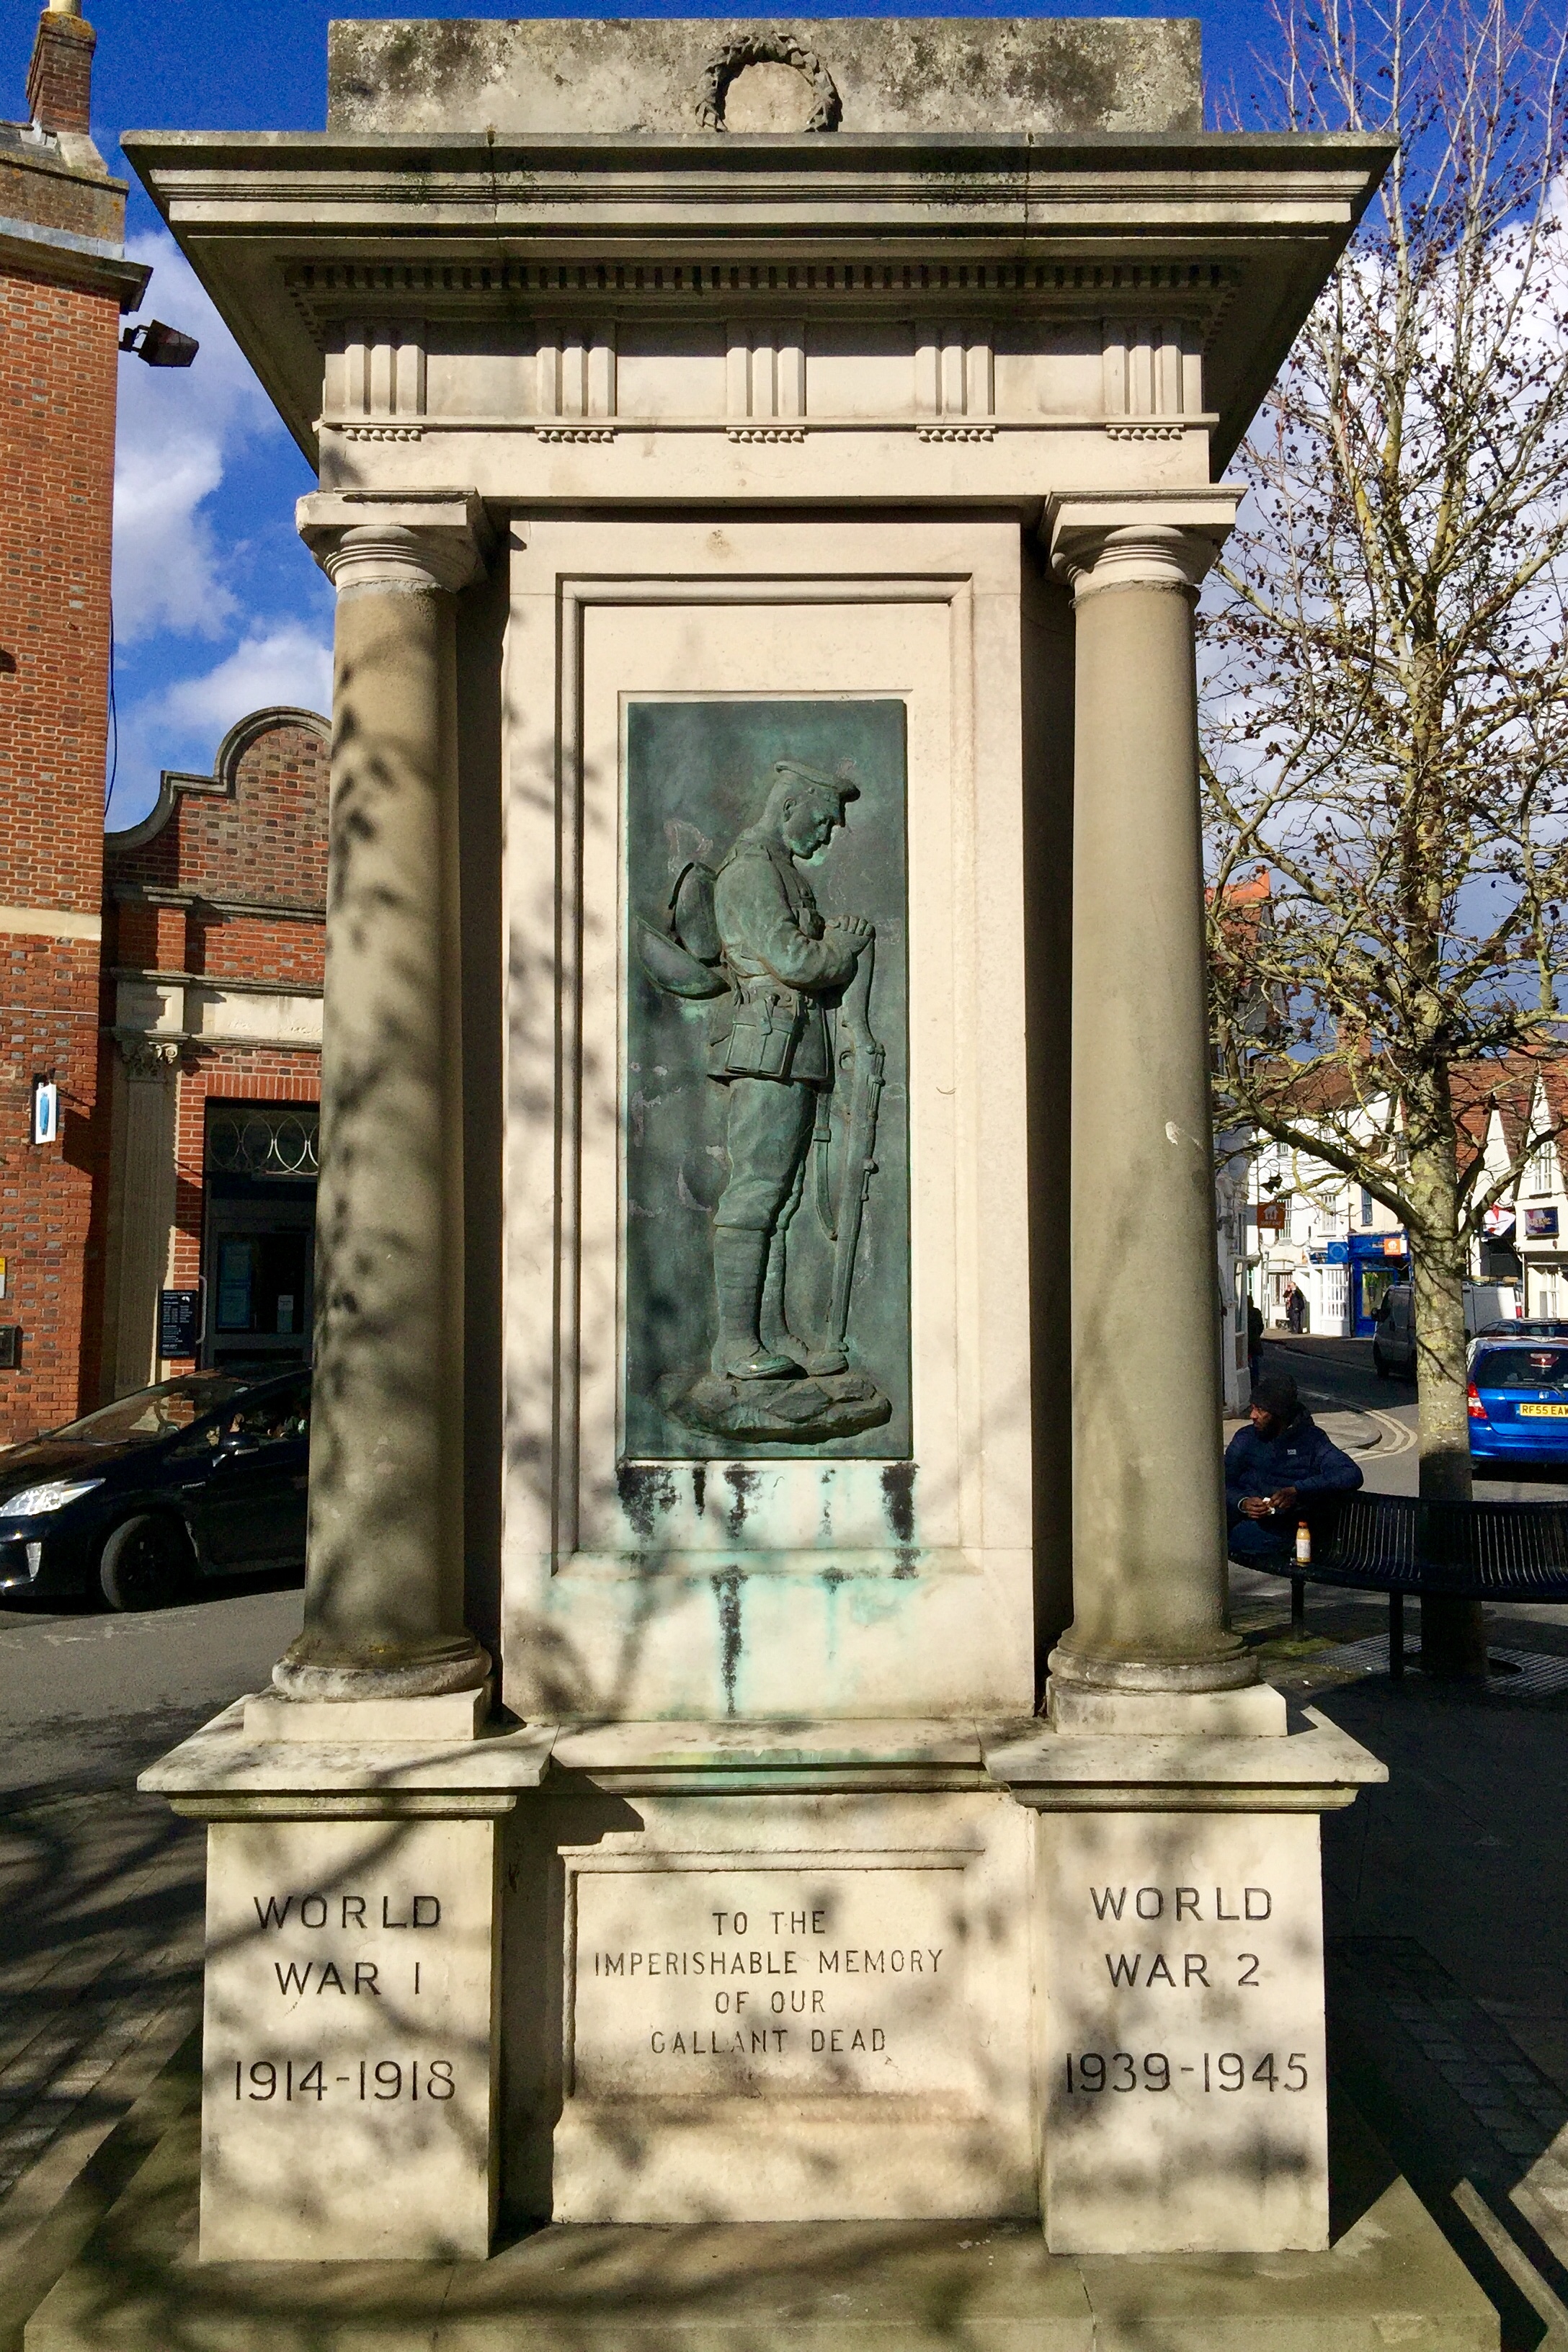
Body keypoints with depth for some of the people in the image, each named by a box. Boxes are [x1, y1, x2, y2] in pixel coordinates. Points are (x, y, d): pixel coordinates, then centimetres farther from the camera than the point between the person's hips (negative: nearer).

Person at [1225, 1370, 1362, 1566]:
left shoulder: (1310, 1440, 2)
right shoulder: (1246, 1438, 14)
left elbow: (1352, 1475, -13)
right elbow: (1224, 1483, 6)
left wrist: (1296, 1491, -23)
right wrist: (1242, 1503, -18)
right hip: (1241, 1517, 4)